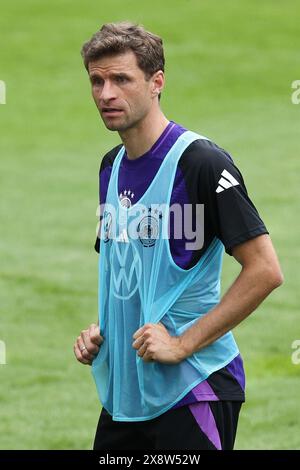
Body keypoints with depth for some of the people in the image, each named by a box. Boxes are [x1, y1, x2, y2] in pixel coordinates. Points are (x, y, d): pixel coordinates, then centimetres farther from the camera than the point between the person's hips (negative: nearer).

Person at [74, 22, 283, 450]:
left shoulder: (200, 162, -13)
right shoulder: (112, 166, 11)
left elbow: (265, 270, -18)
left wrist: (182, 344, -18)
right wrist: (101, 331, 7)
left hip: (191, 391, -7)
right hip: (121, 392, 8)